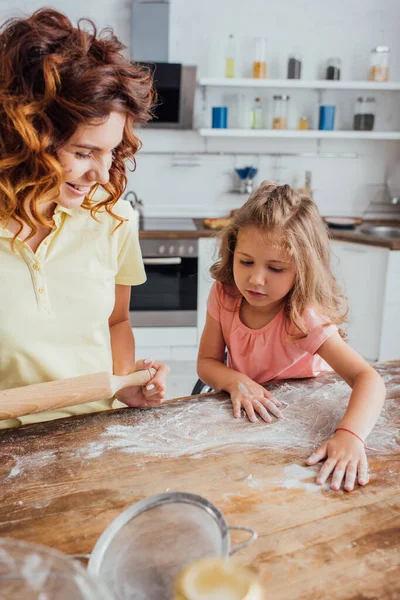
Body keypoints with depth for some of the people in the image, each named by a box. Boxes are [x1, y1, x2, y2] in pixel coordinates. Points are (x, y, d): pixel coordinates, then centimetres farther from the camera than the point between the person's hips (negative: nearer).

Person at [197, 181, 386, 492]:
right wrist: (235, 381, -32)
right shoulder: (223, 296, -16)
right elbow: (206, 361, -10)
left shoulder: (305, 318, -29)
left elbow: (368, 378, -37)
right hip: (244, 412, 5)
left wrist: (350, 436, -56)